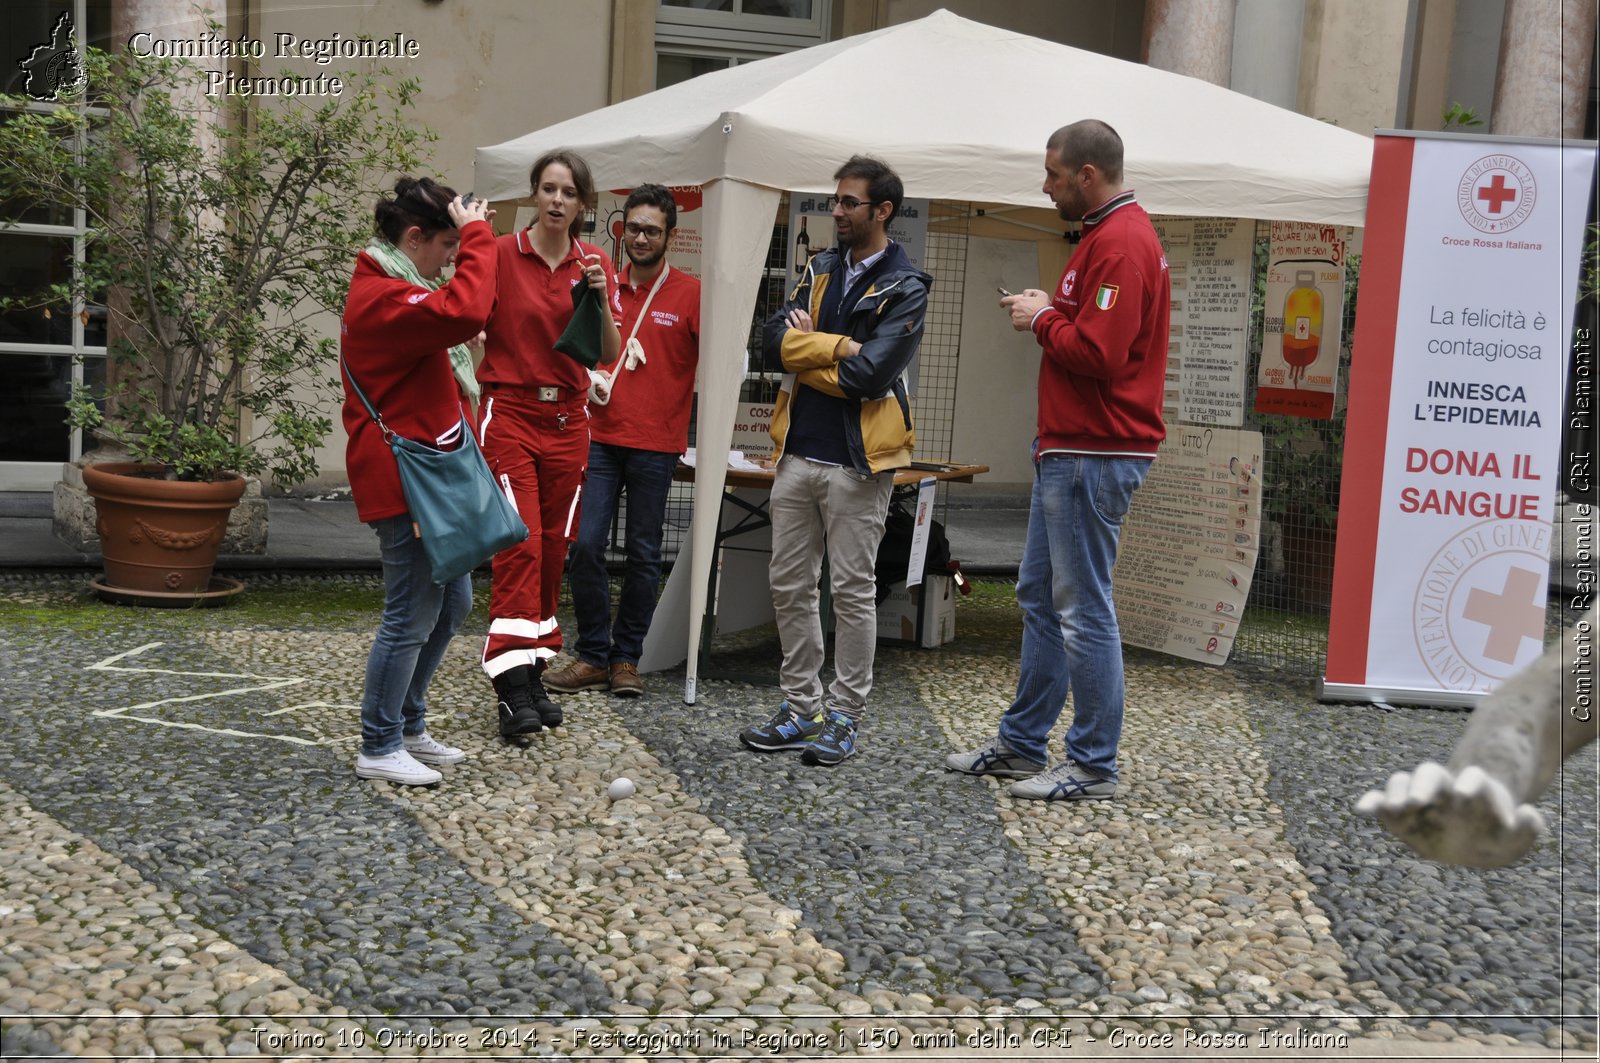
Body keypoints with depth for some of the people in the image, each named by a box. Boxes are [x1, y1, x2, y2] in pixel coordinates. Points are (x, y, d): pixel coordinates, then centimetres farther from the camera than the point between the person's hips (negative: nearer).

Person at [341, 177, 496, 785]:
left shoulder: (396, 288, 18)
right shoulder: (381, 296, -18)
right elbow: (466, 312, -32)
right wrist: (476, 235, -22)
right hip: (403, 481, -11)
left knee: (451, 605, 17)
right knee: (411, 617, -4)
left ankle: (410, 729, 29)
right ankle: (380, 749, 8)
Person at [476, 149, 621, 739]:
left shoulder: (596, 263, 7)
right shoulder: (501, 254, -4)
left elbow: (610, 354, 3)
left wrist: (600, 298, -13)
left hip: (567, 418, 4)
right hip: (509, 411, -4)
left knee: (554, 546, 7)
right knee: (521, 542, -14)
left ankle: (534, 673, 18)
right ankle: (512, 689, -14)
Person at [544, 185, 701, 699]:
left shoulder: (691, 293, -1)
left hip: (656, 444, -2)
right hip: (600, 437, 2)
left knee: (644, 554, 5)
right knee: (585, 545, -3)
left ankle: (626, 657, 18)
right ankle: (593, 656, 9)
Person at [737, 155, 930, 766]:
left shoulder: (905, 288, -6)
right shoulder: (821, 269, 13)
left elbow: (870, 375, -19)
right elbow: (773, 339, 0)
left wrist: (806, 351, -6)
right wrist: (839, 346, -14)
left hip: (857, 461, -6)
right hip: (797, 452, 7)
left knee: (852, 591, 1)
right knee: (789, 585, 10)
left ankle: (844, 716, 13)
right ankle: (802, 707, 22)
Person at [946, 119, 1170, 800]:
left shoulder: (1121, 244, -16)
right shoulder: (1108, 233, 18)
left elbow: (1097, 352, -24)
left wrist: (1043, 319, -9)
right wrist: (1049, 310, 7)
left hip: (1094, 457, -11)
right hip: (1068, 450, 11)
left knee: (1083, 609, -4)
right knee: (1038, 597, 15)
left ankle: (1093, 768, 6)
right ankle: (1022, 745, 25)